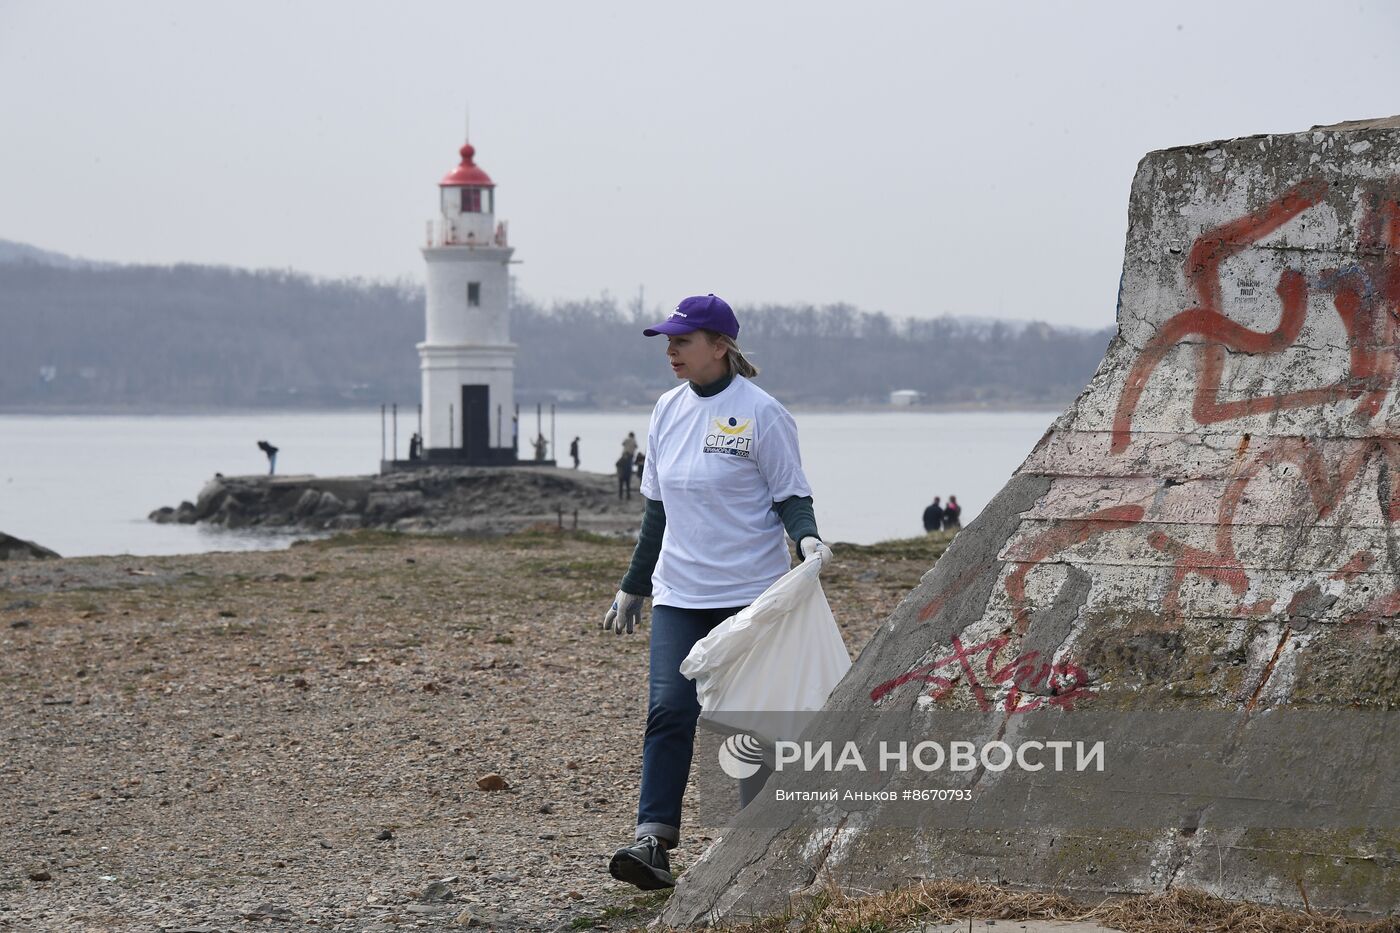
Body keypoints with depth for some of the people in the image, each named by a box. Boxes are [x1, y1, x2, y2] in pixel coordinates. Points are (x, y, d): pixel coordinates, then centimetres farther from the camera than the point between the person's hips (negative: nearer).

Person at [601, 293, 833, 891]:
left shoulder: (760, 413, -8)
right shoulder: (667, 411, 10)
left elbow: (791, 495, -6)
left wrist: (806, 538, -28)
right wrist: (632, 588, 20)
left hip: (751, 594, -5)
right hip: (678, 595, 5)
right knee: (668, 711, -9)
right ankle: (653, 842, -14)